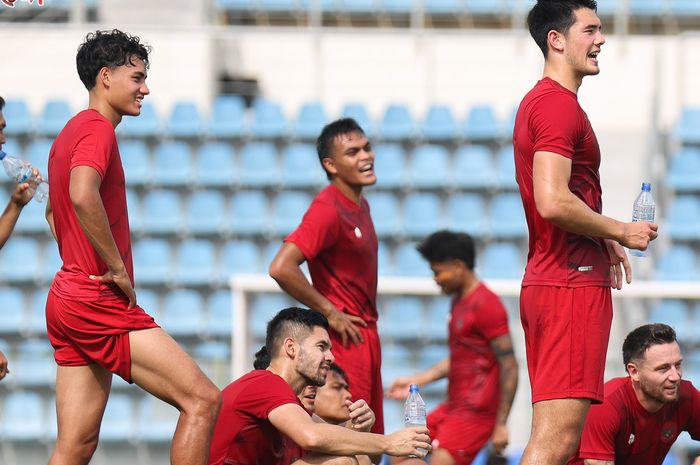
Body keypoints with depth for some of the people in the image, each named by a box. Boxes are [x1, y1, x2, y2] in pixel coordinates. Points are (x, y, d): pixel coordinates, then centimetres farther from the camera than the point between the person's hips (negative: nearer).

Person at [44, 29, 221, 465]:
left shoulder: (72, 132, 21)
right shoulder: (98, 129, -11)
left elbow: (55, 211, 36)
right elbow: (82, 195, -30)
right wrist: (118, 267, -21)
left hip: (68, 297, 10)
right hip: (101, 303, -10)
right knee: (203, 400, -11)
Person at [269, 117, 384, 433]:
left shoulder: (360, 205, 12)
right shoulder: (328, 208, -17)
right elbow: (281, 268, -27)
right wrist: (330, 312, -18)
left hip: (366, 333, 9)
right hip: (346, 336, -9)